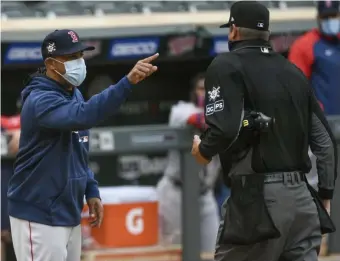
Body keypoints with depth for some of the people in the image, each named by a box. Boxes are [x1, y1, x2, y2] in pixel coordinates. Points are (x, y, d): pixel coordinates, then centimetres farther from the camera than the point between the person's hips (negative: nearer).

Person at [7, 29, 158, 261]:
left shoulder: (73, 94, 11)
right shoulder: (40, 101, -19)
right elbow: (83, 116, -38)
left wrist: (91, 191, 10)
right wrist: (128, 82, -46)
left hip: (69, 213, 9)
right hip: (39, 216, -9)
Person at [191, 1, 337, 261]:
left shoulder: (227, 66, -3)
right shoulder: (293, 71, 16)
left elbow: (225, 128, -18)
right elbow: (324, 140, 14)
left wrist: (203, 150, 3)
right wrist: (325, 195, 20)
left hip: (258, 199, -6)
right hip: (302, 198, 6)